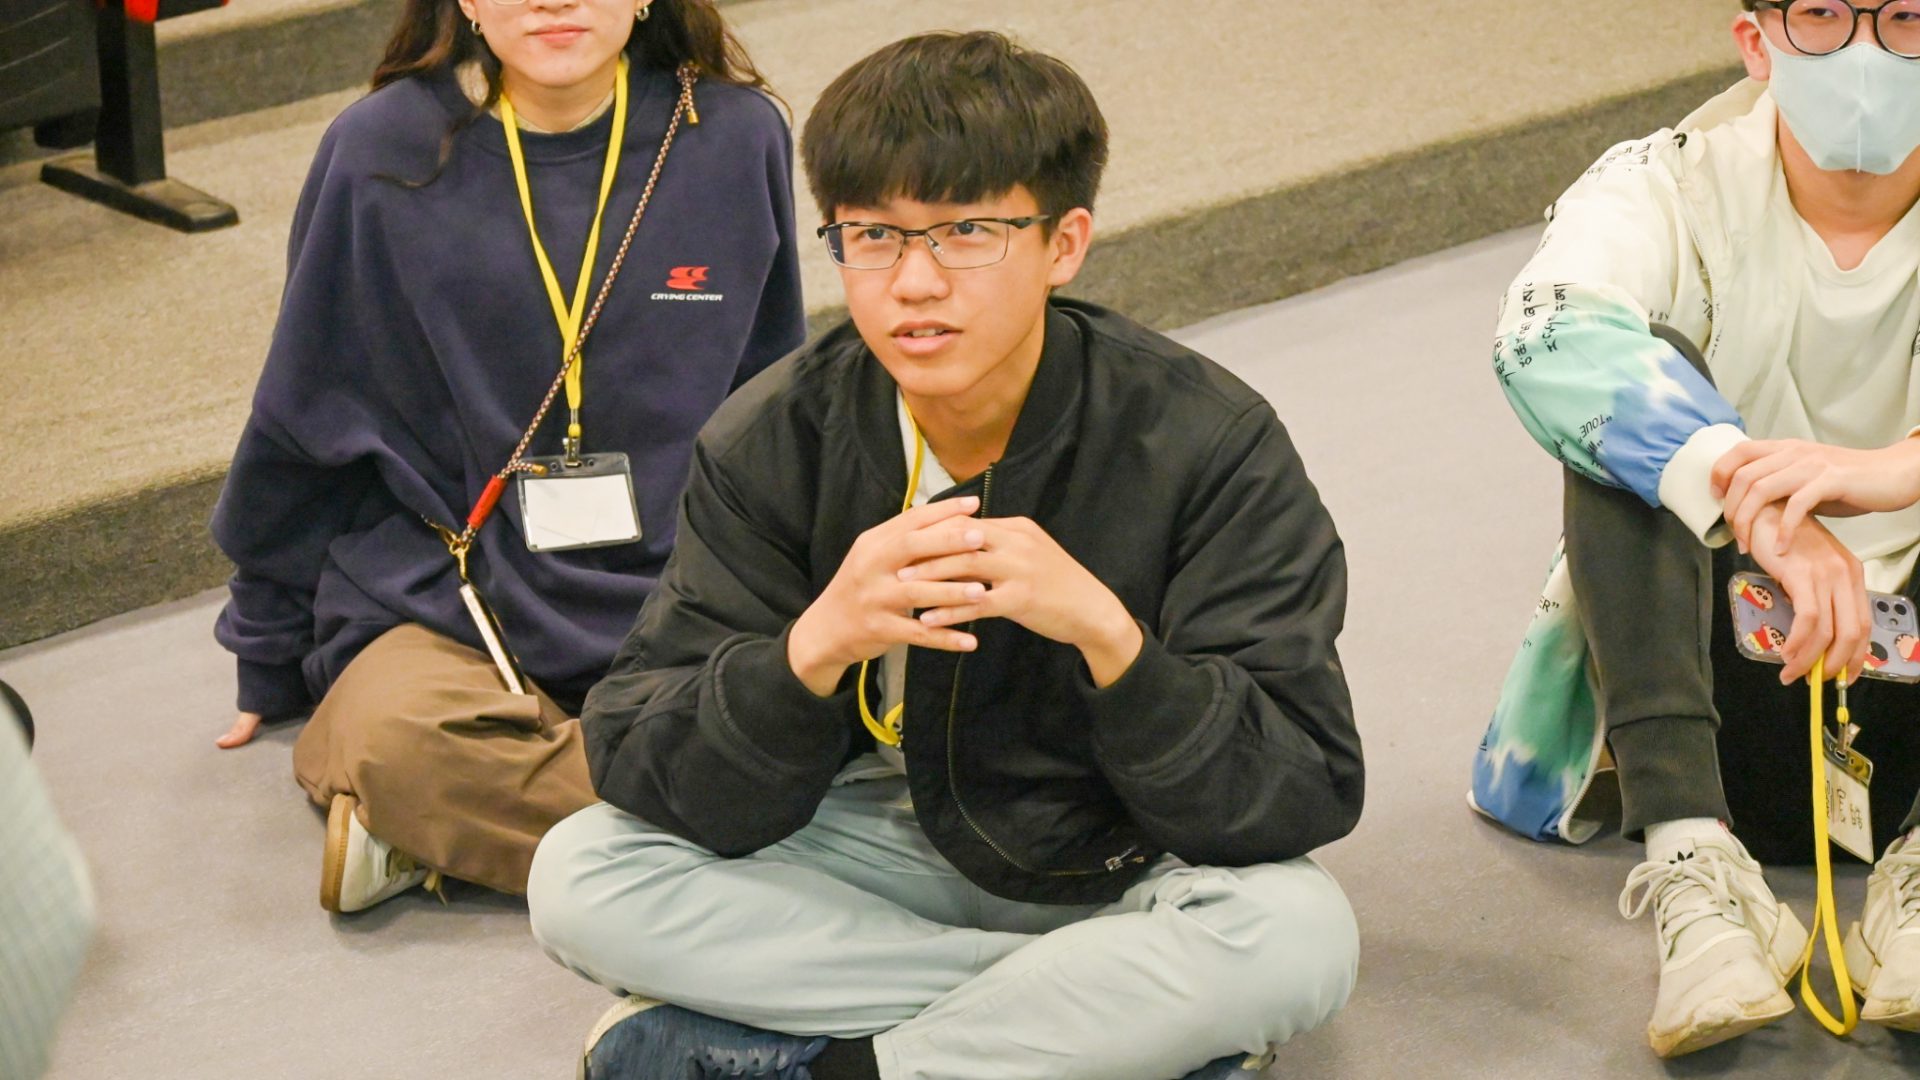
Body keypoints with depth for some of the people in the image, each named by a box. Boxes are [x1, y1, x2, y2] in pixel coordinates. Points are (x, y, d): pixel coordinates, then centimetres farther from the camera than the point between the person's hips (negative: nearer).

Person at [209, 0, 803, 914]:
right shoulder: (381, 154, -5)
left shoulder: (737, 136, -1)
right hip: (443, 603, -1)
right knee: (397, 737, -34)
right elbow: (304, 428, 7)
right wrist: (271, 663, 13)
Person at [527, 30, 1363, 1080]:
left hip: (1127, 869, -2)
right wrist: (818, 644, -36)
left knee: (1298, 933, -34)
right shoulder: (771, 444, -12)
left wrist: (1106, 630, -38)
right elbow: (650, 777, -17)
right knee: (578, 877, -20)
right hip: (889, 842, 3)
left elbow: (1304, 799, -23)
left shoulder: (1209, 444, -19)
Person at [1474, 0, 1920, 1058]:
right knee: (1634, 407, -24)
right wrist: (1757, 503, -46)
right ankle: (1695, 867, -35)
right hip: (1726, 659, 0)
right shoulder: (1671, 187, -9)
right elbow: (1544, 338, -32)